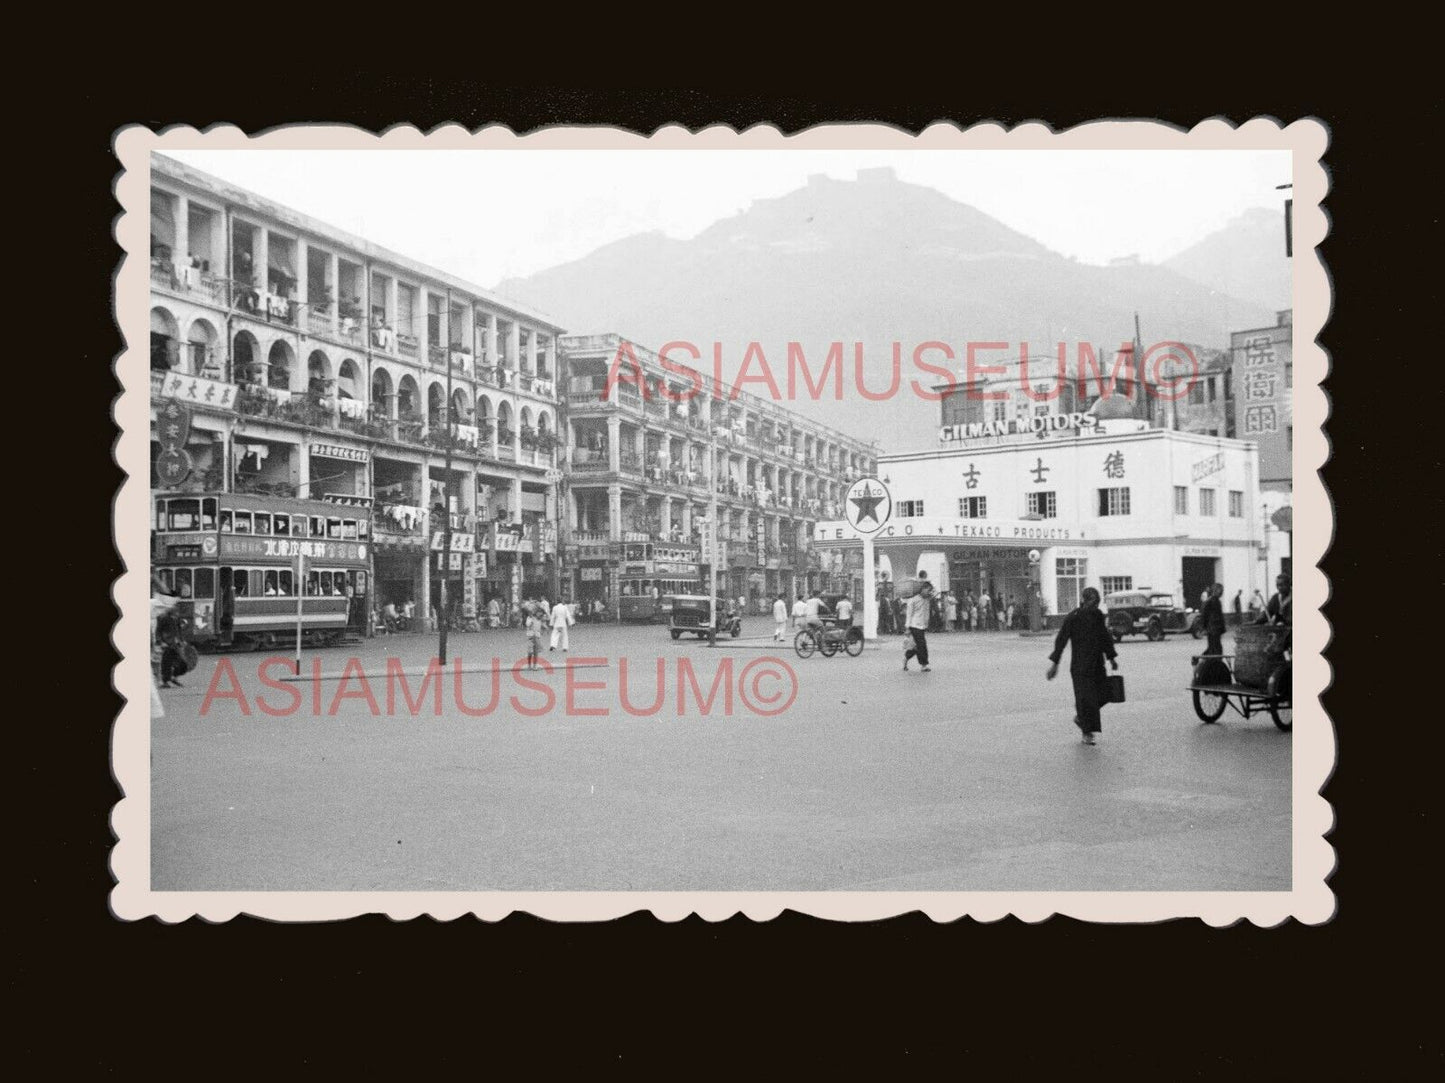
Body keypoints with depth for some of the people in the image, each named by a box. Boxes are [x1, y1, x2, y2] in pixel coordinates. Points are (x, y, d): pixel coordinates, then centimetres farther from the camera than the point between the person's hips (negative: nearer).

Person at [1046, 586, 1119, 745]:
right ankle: (1087, 733, 4)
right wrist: (1054, 663, -14)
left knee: (1100, 695, 3)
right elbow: (1061, 640, -11)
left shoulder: (1098, 615, 9)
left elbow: (1106, 638, 21)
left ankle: (1079, 717, 28)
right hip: (1080, 665, -6)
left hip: (1097, 665, 6)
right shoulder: (1072, 618, -10)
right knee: (1086, 697, -6)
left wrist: (1112, 657, 22)